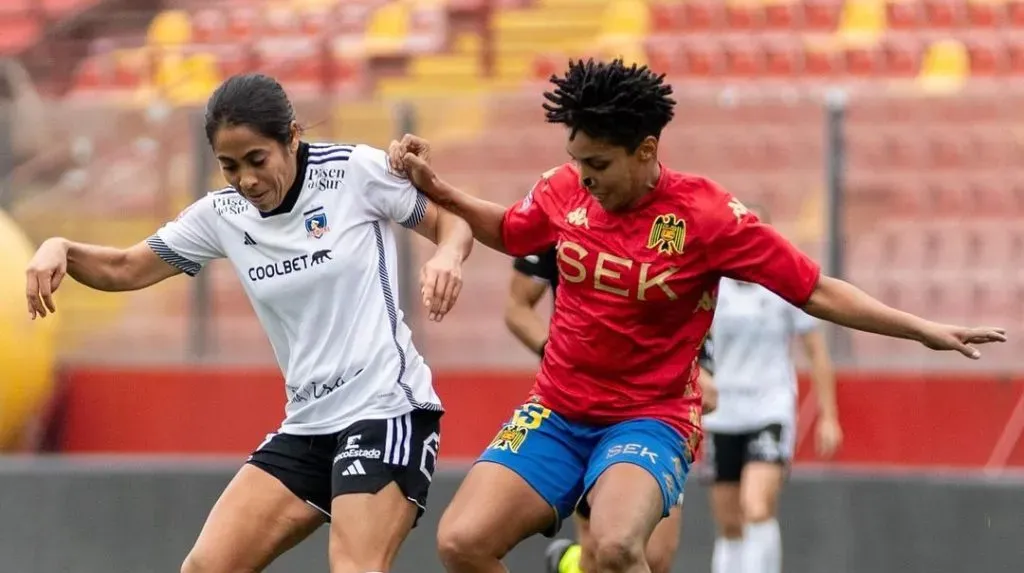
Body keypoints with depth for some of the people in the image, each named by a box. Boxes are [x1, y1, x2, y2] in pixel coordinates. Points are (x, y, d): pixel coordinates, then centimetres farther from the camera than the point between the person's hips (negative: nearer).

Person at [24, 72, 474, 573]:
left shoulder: (358, 172, -8)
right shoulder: (221, 216, 4)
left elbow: (453, 224, 2)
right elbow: (125, 269, 12)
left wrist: (447, 256, -21)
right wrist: (60, 249, -8)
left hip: (386, 409, -6)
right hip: (307, 424, 6)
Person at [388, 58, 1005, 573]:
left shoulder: (705, 214, -13)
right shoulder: (566, 190, -1)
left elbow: (815, 291, -9)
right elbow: (507, 231, 23)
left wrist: (925, 330, -13)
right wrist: (435, 186, 10)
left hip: (649, 420, -5)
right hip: (556, 412, 5)